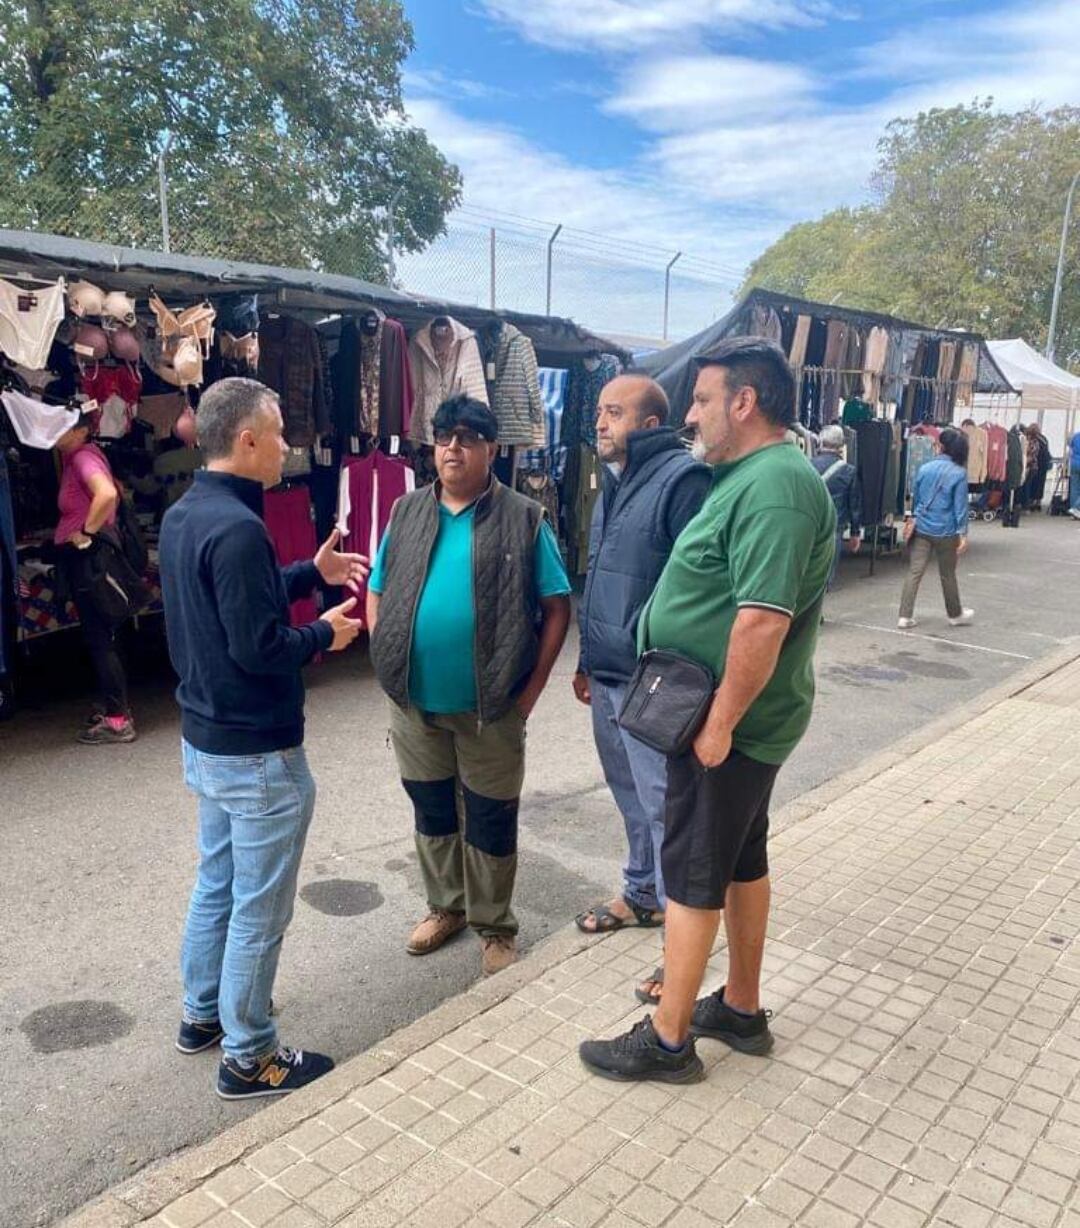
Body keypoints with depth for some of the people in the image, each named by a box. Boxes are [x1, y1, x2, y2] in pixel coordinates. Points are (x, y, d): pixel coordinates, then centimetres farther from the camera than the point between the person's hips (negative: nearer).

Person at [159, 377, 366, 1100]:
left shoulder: (183, 516, 6)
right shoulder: (237, 528, -25)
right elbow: (258, 647, -26)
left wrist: (313, 572, 14)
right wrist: (325, 635, -9)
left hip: (204, 739, 10)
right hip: (258, 753, -10)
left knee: (216, 882, 23)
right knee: (259, 907, 5)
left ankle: (203, 1014, 40)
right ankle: (248, 1059, 20)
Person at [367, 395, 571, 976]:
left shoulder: (523, 518, -5)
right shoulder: (406, 512, 6)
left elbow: (556, 607, -4)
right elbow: (376, 593, 12)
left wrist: (531, 687, -9)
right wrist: (388, 660, 1)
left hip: (490, 706, -3)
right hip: (413, 700, 4)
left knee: (490, 819, 10)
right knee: (431, 810, 19)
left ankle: (494, 925, 29)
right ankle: (445, 906, 40)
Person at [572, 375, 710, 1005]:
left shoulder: (683, 479, -16)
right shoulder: (616, 482, 14)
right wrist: (589, 661, 22)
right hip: (609, 676, 9)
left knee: (665, 807, 0)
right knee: (631, 797, 22)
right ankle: (642, 895, 41)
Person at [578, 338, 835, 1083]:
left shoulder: (774, 487, -23)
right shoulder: (756, 476, 11)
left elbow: (762, 622, -31)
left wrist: (719, 722, -24)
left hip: (728, 723, -10)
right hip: (731, 718, 10)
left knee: (695, 873, 1)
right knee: (742, 860, 18)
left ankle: (667, 1041, 16)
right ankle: (742, 1009, 34)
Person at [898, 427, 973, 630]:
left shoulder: (925, 468, 1)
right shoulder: (959, 473, -9)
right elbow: (960, 505, -10)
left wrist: (911, 518, 25)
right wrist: (963, 533, -7)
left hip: (921, 528, 2)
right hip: (945, 531, -2)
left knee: (914, 572, 2)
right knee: (948, 575, 12)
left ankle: (905, 616, -1)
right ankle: (955, 615, 30)